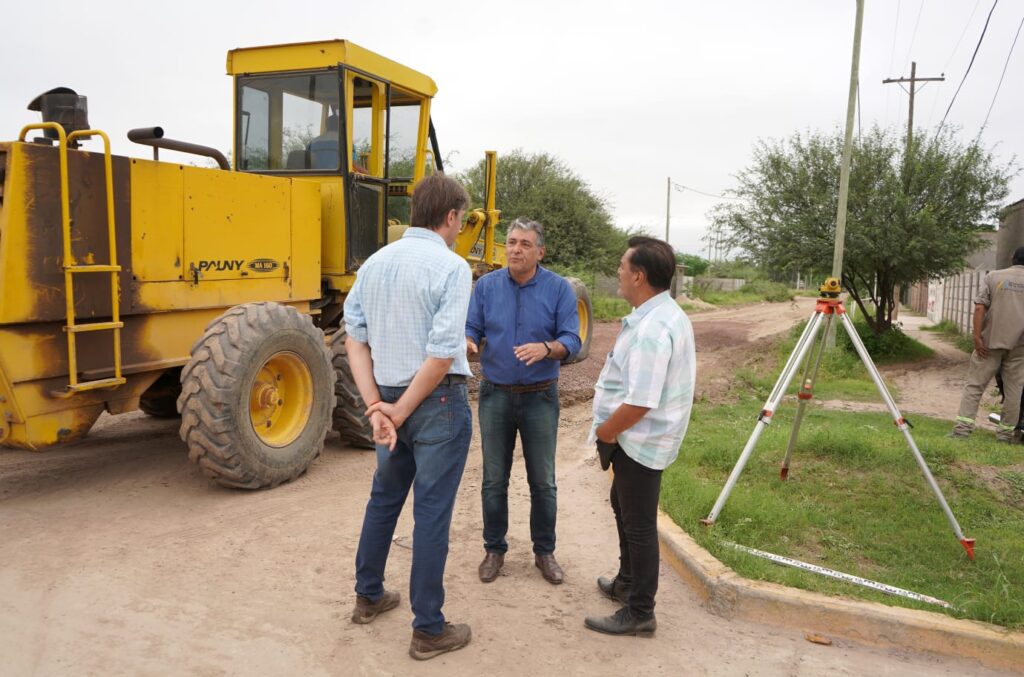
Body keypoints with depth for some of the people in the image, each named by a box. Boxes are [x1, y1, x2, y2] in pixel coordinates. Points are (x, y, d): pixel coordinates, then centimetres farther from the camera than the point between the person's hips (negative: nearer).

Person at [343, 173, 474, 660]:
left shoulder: (375, 263, 5)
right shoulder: (451, 267, -14)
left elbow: (355, 339, 2)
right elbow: (442, 355, -20)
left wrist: (377, 406, -2)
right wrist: (400, 412, -12)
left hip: (389, 399, 7)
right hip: (438, 402, -6)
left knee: (384, 497, 23)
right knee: (432, 514, 4)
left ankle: (368, 596, 40)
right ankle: (428, 630, 17)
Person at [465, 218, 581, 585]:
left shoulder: (559, 289, -6)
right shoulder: (486, 285, 0)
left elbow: (571, 340, -10)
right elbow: (471, 329, -1)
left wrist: (545, 348, -31)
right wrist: (467, 343, -25)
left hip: (540, 396, -1)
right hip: (496, 395, 2)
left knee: (543, 481, 8)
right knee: (494, 479, 10)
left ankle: (544, 551, 26)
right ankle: (494, 548, 27)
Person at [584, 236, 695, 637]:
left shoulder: (653, 329, -28)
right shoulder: (664, 314, 7)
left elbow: (639, 404, -31)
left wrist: (604, 433, -15)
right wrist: (608, 430, 14)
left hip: (639, 441, -11)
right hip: (638, 438, 11)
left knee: (638, 522, 2)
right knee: (623, 506, 25)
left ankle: (639, 613, 18)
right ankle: (627, 583, 43)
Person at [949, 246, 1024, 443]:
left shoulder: (993, 277, 2)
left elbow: (979, 308, -7)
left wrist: (977, 337, -6)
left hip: (991, 340, -1)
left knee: (974, 384, 2)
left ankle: (963, 426, -6)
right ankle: (1006, 431, 11)